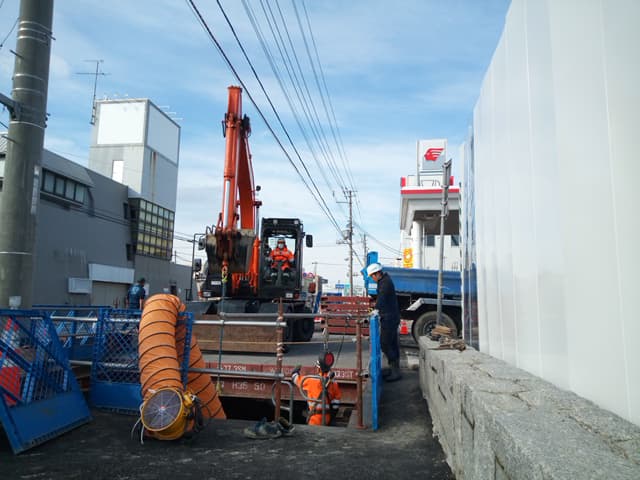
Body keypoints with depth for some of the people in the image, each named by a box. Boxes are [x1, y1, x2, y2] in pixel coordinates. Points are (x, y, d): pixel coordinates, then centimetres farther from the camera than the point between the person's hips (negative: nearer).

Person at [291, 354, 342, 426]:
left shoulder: (311, 380, -14)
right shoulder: (334, 383, -2)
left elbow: (297, 379, 4)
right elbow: (336, 403, 3)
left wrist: (295, 371, 25)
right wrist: (331, 416, 13)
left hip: (316, 417, -5)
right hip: (327, 417, 5)